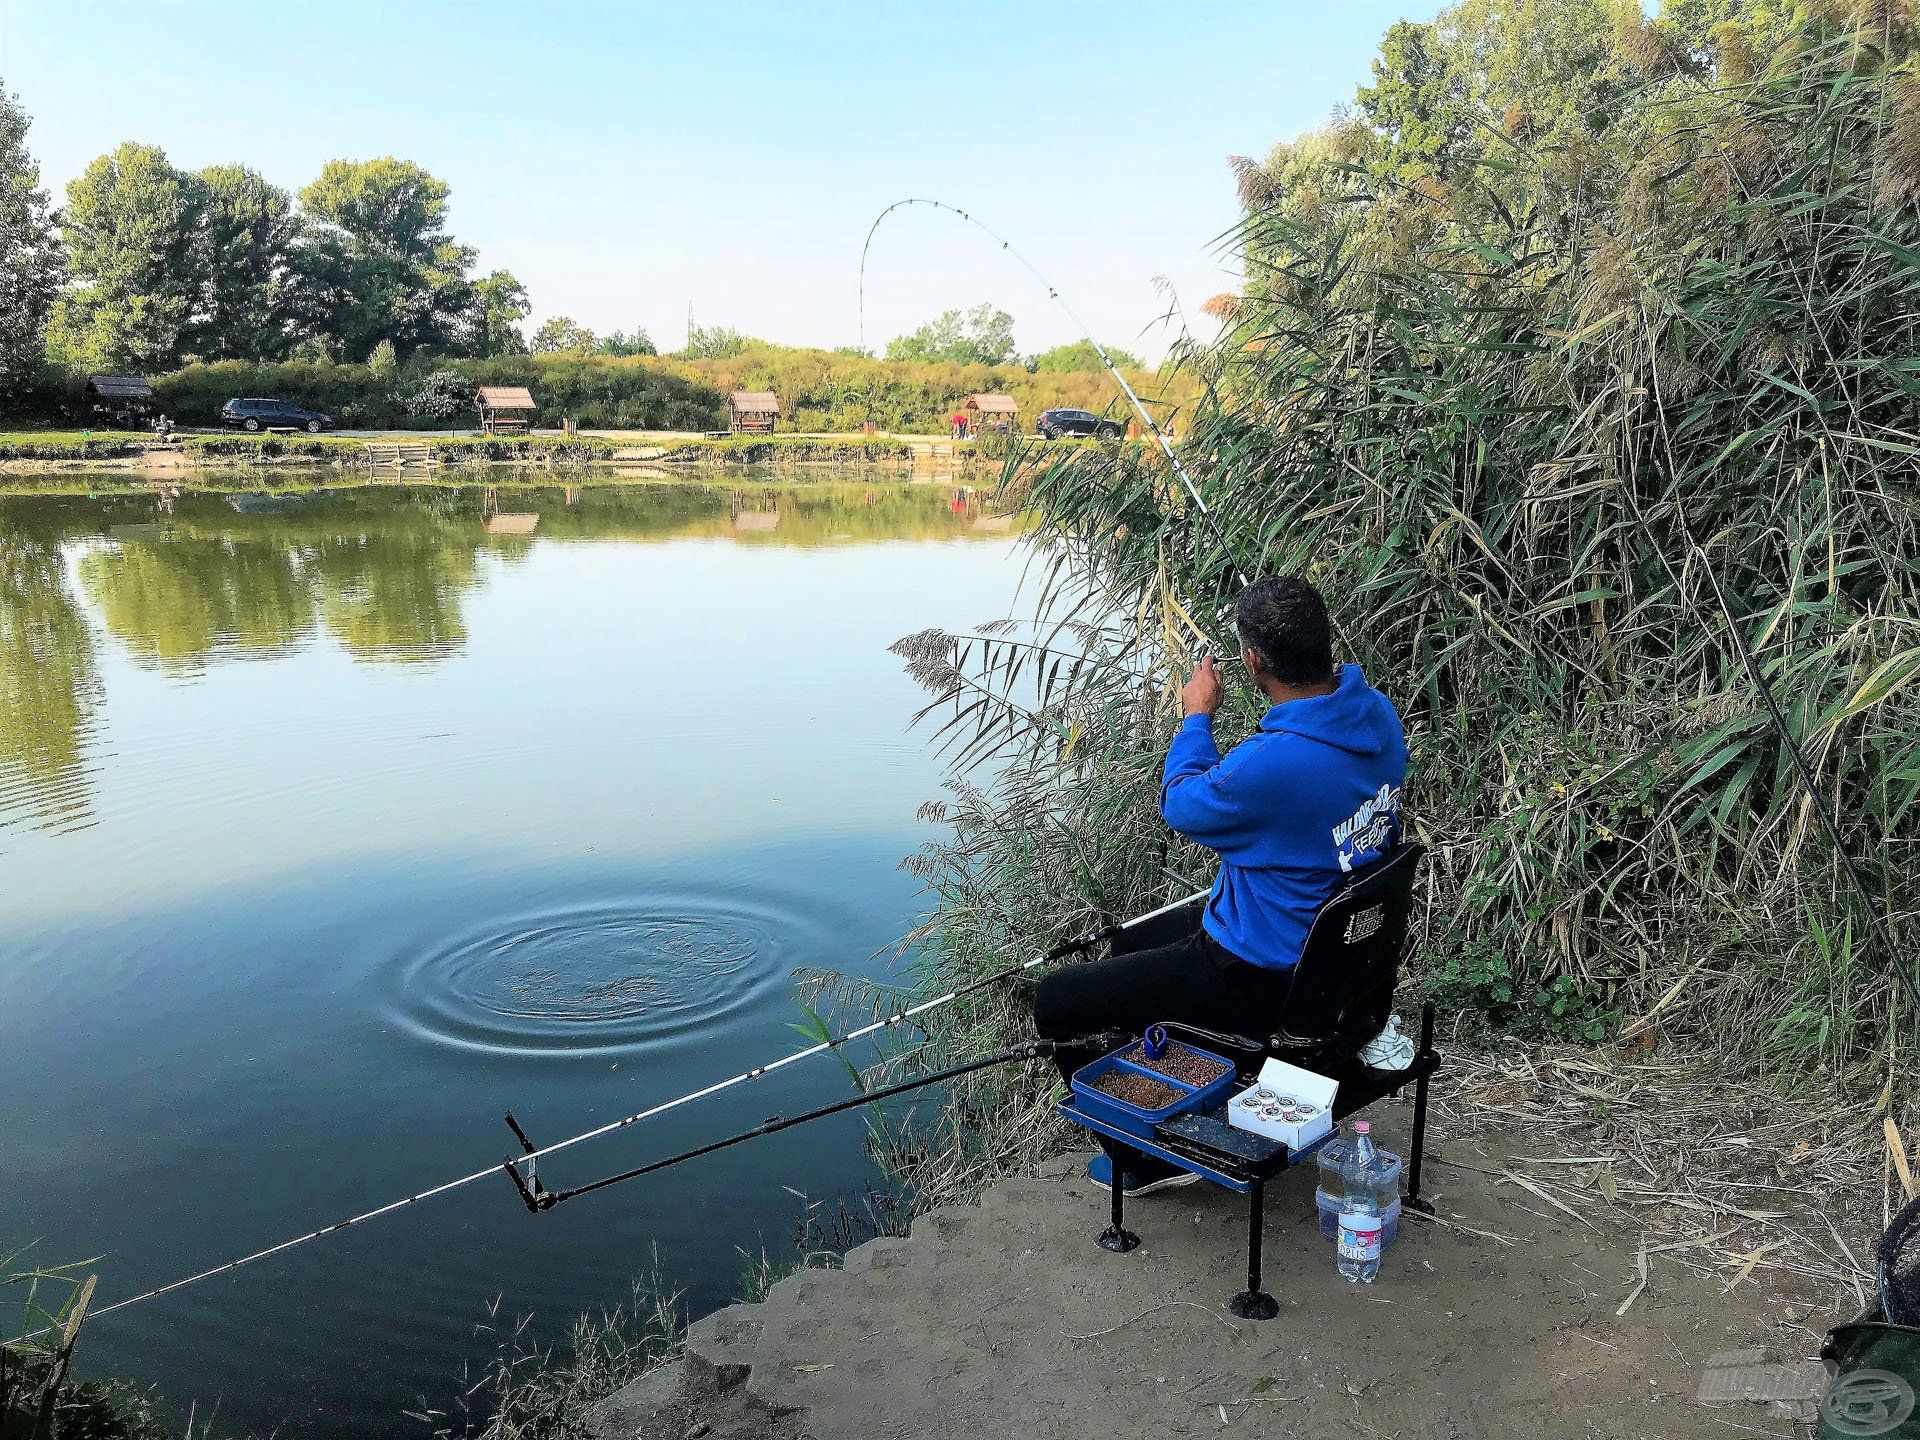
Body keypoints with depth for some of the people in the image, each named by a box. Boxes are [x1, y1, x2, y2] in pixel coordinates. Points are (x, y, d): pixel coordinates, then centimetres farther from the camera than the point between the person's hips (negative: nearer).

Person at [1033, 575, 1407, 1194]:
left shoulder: (1267, 765, -35)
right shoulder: (1379, 715, -9)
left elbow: (1181, 806, -14)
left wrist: (1197, 716, 1)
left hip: (1264, 979, -9)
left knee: (1054, 1002, 1)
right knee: (1133, 941, 31)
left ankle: (1151, 1155, 17)